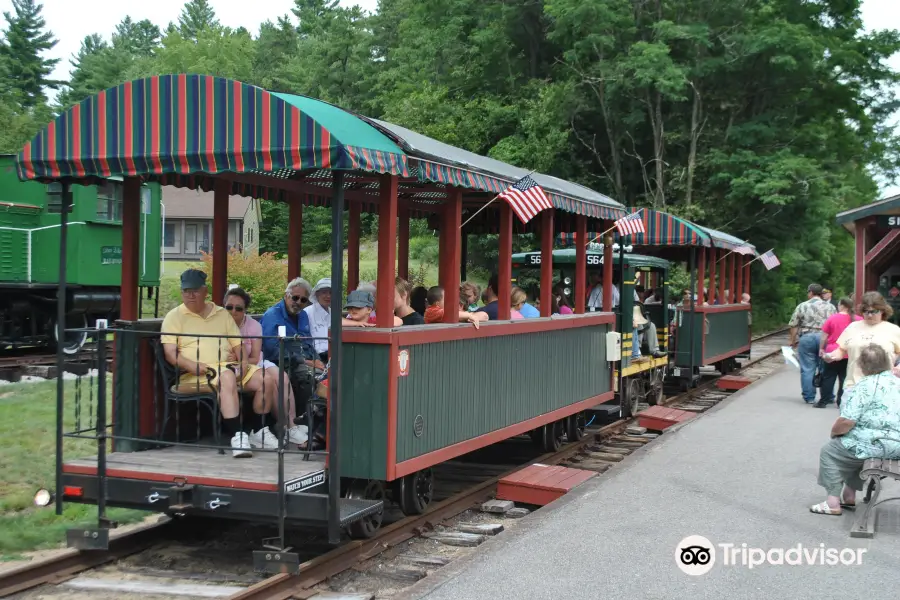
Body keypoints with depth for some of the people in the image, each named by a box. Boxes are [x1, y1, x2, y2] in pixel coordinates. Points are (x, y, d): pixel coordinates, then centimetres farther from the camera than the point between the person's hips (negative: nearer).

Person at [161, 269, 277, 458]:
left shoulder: (221, 313, 22)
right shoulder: (174, 316, 9)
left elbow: (237, 343, 19)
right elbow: (170, 353, -2)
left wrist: (243, 361, -3)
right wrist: (192, 366, -19)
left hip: (230, 366, 5)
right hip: (198, 372, -5)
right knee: (227, 378, -37)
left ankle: (260, 431, -6)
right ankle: (237, 436, -41)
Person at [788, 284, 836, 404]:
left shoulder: (802, 306, 1)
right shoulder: (830, 307, 7)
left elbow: (794, 326, 1)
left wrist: (793, 340, 12)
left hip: (806, 337, -2)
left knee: (807, 369, 3)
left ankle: (809, 397, 5)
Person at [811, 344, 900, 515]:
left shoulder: (865, 385, -14)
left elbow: (847, 421, -20)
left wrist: (834, 432, 2)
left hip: (878, 446, -8)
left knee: (829, 451, 10)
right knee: (848, 448, 31)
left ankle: (833, 503, 10)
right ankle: (849, 496, 35)